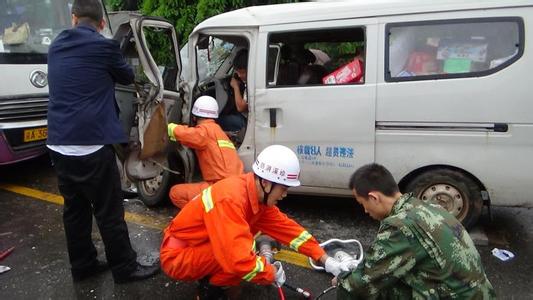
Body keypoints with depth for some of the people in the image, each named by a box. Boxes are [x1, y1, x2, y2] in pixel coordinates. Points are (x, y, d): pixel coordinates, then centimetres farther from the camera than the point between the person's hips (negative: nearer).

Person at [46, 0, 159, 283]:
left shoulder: (56, 47, 12)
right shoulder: (103, 46, -8)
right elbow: (127, 77, 10)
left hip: (59, 145, 7)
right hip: (91, 145, -7)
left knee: (75, 208, 17)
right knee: (109, 212, 4)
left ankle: (82, 265, 30)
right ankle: (125, 268, 17)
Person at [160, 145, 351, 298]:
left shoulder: (257, 194, -5)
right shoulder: (230, 199, -33)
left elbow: (286, 227, 1)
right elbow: (239, 260, -37)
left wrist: (325, 259, -2)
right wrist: (272, 273, -19)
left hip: (201, 246, 9)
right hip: (178, 256, -8)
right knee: (243, 250, -27)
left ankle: (211, 277, 11)